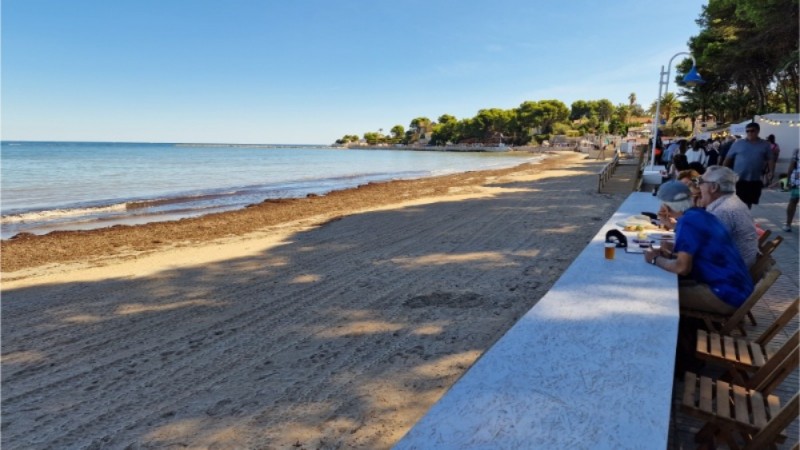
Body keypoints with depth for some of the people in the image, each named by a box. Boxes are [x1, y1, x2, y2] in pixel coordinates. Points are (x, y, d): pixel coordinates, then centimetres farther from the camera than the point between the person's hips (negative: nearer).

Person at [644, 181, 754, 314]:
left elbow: (682, 267, -23)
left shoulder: (688, 222, -18)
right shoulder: (701, 215, 8)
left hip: (727, 295, -9)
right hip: (736, 289, 9)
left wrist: (656, 259, -7)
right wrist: (674, 252, 13)